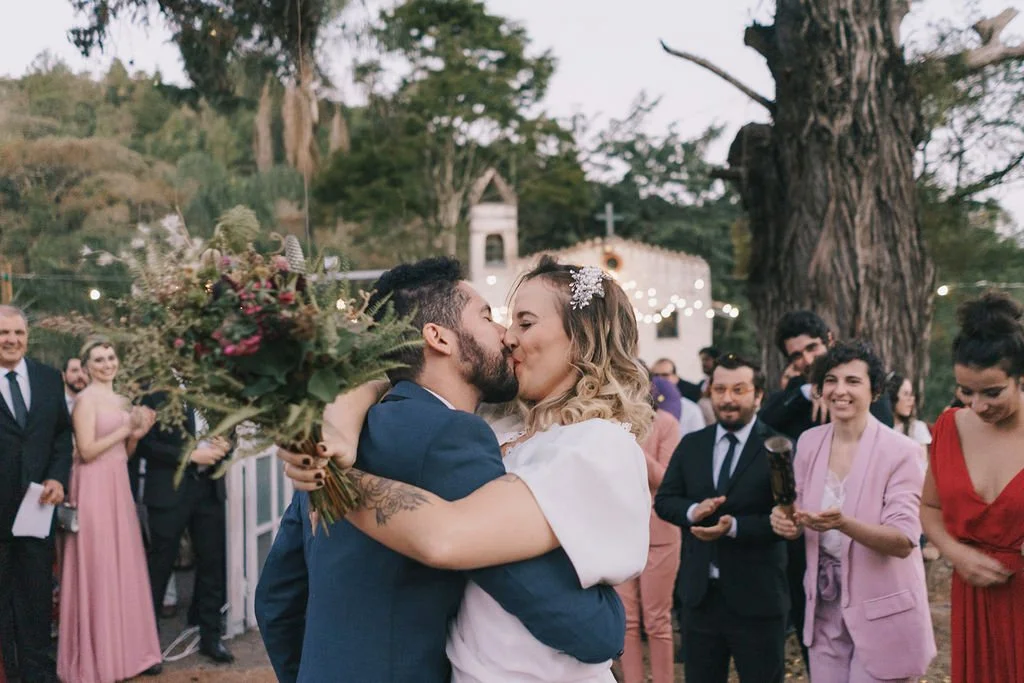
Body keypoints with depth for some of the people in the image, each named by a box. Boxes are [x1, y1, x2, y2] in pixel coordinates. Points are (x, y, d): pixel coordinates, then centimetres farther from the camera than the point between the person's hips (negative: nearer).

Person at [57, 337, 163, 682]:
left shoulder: (123, 401, 15)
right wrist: (125, 429, -13)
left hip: (119, 488, 8)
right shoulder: (86, 399, -9)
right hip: (95, 489, -8)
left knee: (126, 568, 9)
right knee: (99, 570, -3)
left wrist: (137, 434, 0)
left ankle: (129, 650, 17)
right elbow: (87, 451, -16)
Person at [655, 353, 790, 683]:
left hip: (756, 597, -4)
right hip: (700, 592, 5)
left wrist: (735, 526, -27)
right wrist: (692, 510, -14)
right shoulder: (691, 445, 7)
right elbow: (664, 500, 7)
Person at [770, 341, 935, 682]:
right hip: (824, 606, 5)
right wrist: (788, 521, -13)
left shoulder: (899, 451, -14)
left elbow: (905, 541, -19)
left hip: (881, 612, -4)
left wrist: (843, 524, -35)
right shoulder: (809, 442, 2)